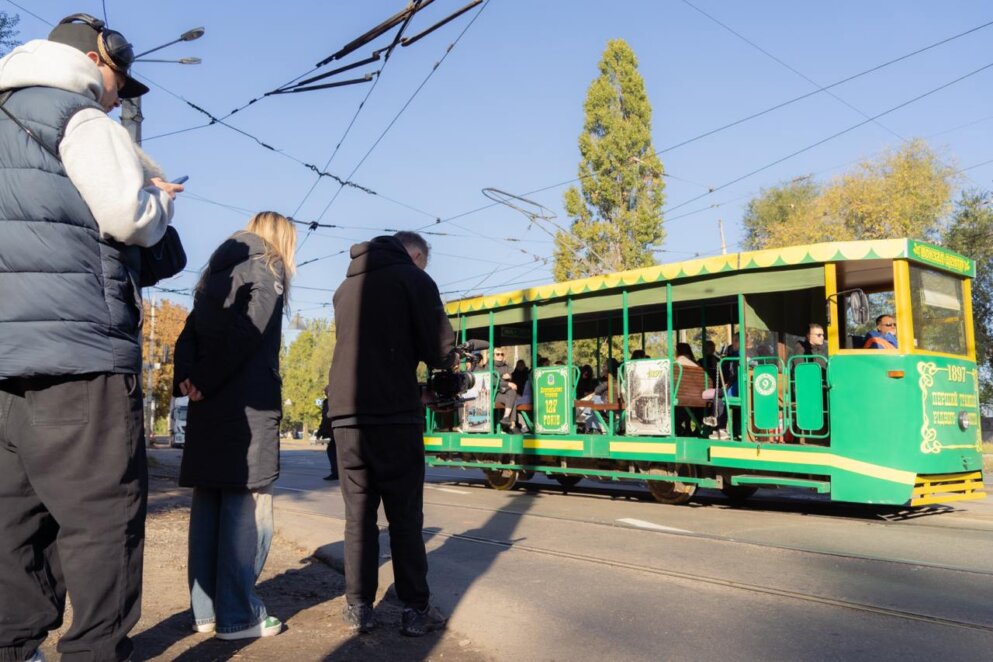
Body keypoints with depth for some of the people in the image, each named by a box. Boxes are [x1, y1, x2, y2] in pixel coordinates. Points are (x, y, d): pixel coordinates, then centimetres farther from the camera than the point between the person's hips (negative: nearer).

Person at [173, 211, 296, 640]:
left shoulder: (216, 273, 22)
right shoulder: (267, 266, 0)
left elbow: (190, 334, 9)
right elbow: (249, 330, -16)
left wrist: (187, 379, -4)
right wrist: (205, 383, -13)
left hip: (207, 405, 8)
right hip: (248, 405, -8)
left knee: (208, 505, 10)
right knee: (247, 508, -4)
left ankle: (206, 608, 15)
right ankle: (237, 615, -1)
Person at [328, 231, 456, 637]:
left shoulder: (347, 285, 18)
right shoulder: (413, 279, 1)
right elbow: (440, 350, -6)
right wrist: (446, 361, 16)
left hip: (346, 415, 5)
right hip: (393, 415, -5)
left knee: (358, 513, 10)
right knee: (405, 516, 3)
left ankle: (359, 607, 13)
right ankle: (415, 609, 8)